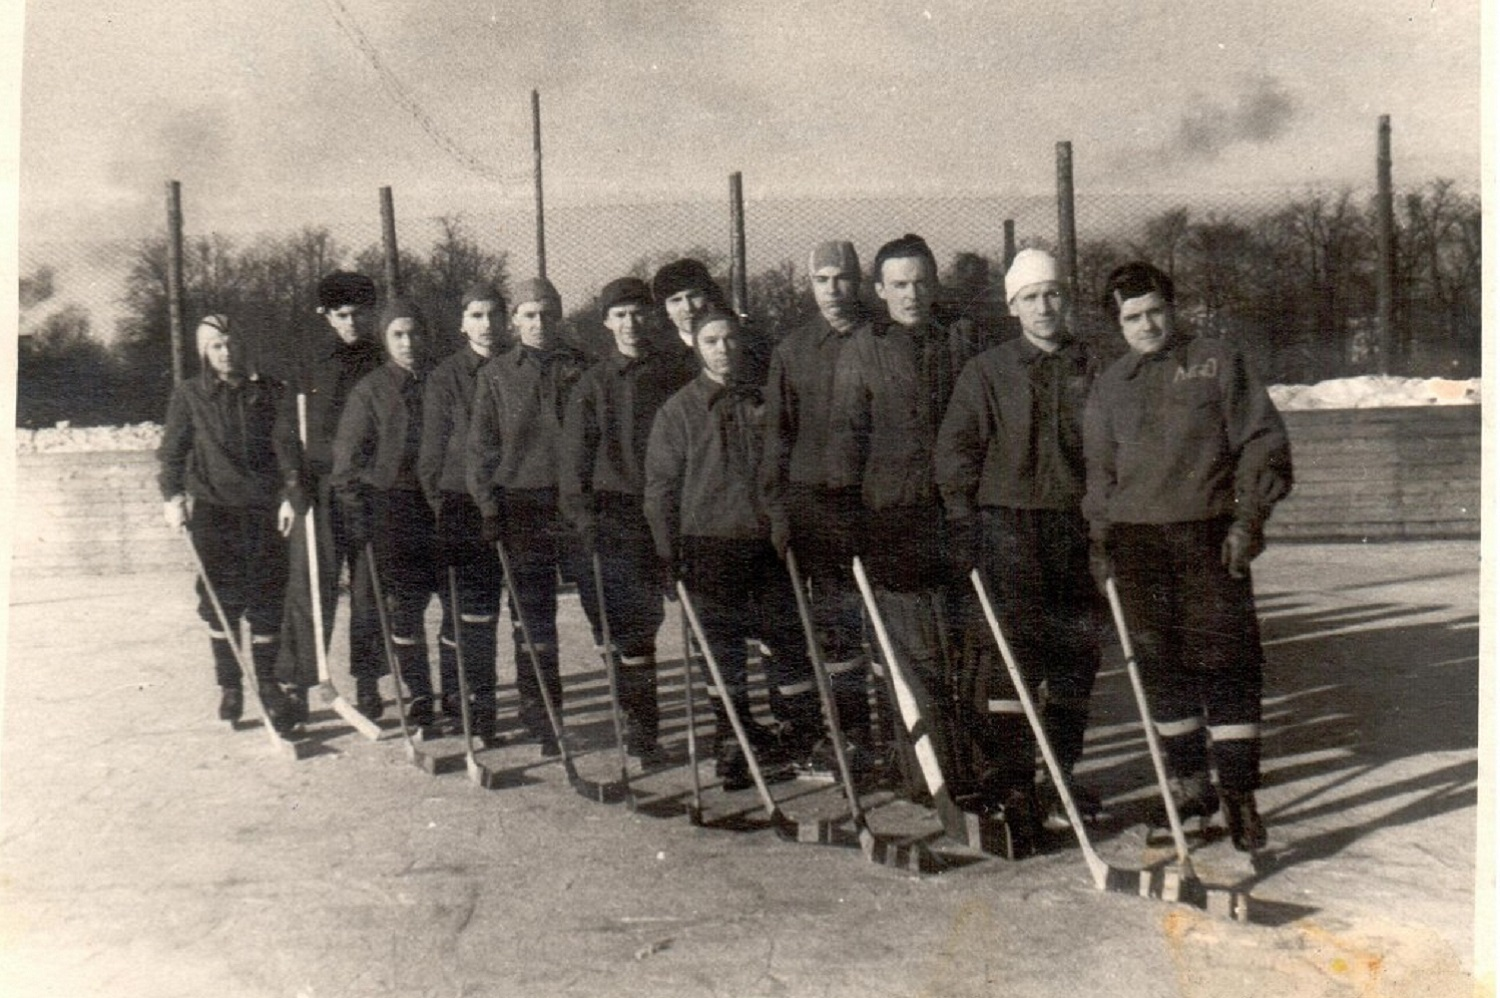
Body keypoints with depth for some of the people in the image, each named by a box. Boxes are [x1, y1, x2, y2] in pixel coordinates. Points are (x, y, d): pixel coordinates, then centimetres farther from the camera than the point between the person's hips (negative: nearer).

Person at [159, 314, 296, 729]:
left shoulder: (268, 392, 7)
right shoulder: (190, 395, 5)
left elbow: (284, 446, 8)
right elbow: (172, 451, 7)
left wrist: (287, 495, -3)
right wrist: (172, 496, -5)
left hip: (263, 509, 1)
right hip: (213, 510, -1)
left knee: (267, 600, 0)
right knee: (221, 601, 2)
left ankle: (267, 683, 11)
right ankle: (229, 685, 14)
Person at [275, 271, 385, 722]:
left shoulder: (382, 367, 8)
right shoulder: (310, 367, 8)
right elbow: (288, 434, 7)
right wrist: (294, 482, -5)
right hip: (319, 493, 0)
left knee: (369, 591, 6)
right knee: (310, 589, -6)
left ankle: (367, 685, 17)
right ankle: (293, 684, 0)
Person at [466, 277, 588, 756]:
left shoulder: (578, 367, 10)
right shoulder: (495, 373, 8)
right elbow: (480, 445, 6)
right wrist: (487, 504, -4)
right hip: (521, 504, 0)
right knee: (532, 613, 3)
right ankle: (540, 713, 12)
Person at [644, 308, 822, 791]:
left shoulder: (763, 401, 10)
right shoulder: (678, 409, 2)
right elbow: (660, 485, 1)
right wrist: (669, 551, -5)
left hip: (767, 543, 2)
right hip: (709, 546, -2)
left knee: (788, 642, 2)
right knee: (722, 652, 5)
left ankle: (800, 742, 15)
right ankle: (732, 747, 16)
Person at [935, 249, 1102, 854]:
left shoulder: (1092, 370, 10)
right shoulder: (987, 372, 3)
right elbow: (956, 448, 1)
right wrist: (962, 521, -8)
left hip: (1076, 530, 3)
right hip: (1007, 526, -3)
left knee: (1076, 658, 9)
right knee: (1006, 659, -7)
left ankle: (1061, 779, 24)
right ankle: (1007, 787, 1)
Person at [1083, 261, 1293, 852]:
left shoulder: (1218, 364, 4)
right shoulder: (1111, 386, 14)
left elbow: (1263, 443, 1)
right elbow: (1099, 470, 18)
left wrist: (1249, 520, -7)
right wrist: (1101, 538, 9)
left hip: (1211, 536, -3)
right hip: (1138, 539, 3)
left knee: (1226, 660, -6)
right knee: (1161, 664, 7)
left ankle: (1239, 793, 2)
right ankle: (1189, 785, 19)